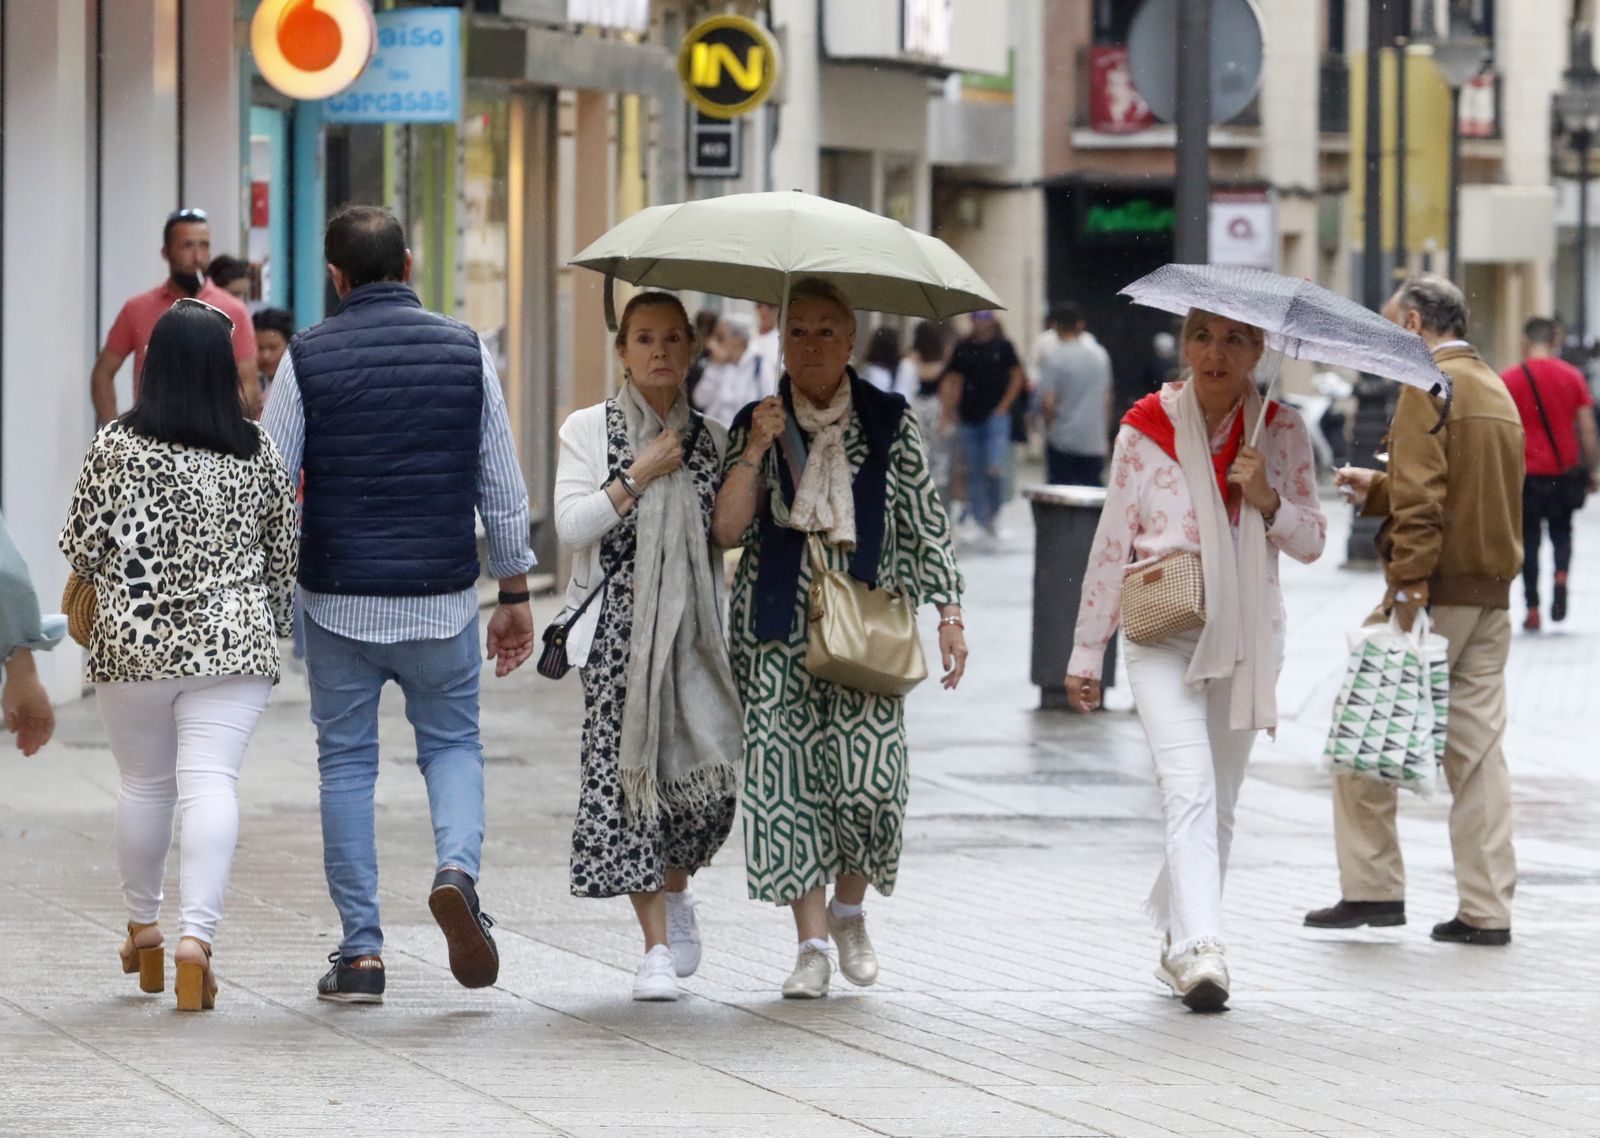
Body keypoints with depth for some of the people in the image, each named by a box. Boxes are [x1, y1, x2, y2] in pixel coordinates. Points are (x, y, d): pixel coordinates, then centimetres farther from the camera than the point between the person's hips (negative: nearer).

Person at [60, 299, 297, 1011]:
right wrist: (271, 627, 24)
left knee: (143, 783, 16)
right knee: (211, 785, -6)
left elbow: (82, 546, -2)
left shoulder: (117, 446, -6)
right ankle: (196, 936, -20)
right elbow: (283, 557, 10)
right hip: (233, 642, 0)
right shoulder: (259, 453, 1)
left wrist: (96, 582, 20)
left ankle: (143, 927, 30)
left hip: (134, 640, 0)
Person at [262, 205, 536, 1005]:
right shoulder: (464, 351, 0)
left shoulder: (308, 357, -4)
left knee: (346, 764, 9)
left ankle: (361, 950, 6)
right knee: (452, 744, 17)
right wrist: (514, 594, 11)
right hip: (442, 599, 1)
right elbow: (501, 487, 2)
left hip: (338, 600, -1)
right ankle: (457, 869, -12)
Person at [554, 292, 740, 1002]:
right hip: (618, 627, -2)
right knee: (626, 773, -9)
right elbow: (571, 524, -7)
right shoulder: (589, 430, 4)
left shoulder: (709, 438, 12)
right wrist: (640, 475, -10)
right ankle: (657, 945, -3)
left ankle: (675, 889, 24)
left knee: (707, 770, -8)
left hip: (695, 625, 2)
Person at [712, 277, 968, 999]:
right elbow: (726, 532, 1)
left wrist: (948, 614, 3)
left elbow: (925, 524, 9)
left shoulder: (890, 423, 7)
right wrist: (756, 451, -10)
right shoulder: (756, 424, 8)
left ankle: (850, 911, 13)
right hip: (776, 628, 1)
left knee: (868, 776, -13)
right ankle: (812, 944, 0)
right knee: (789, 775, -6)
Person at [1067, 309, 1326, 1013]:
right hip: (1165, 635, -3)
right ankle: (1200, 952, -30)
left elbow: (1312, 544, 7)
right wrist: (1087, 653, 6)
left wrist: (1268, 500, -14)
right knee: (1190, 789, -19)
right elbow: (1111, 543, 4)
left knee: (1219, 802, 9)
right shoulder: (1146, 430, -1)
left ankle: (1177, 939, 24)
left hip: (1248, 635, 3)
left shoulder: (1280, 432, 4)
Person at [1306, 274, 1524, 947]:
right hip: (1492, 599, 8)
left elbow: (1422, 503, -19)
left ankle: (1373, 888, 2)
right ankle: (1487, 910, 3)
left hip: (1437, 589, -8)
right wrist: (1375, 492, 19)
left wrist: (1406, 595, -22)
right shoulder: (1498, 391, 17)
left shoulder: (1429, 385, -10)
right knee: (1477, 748, 6)